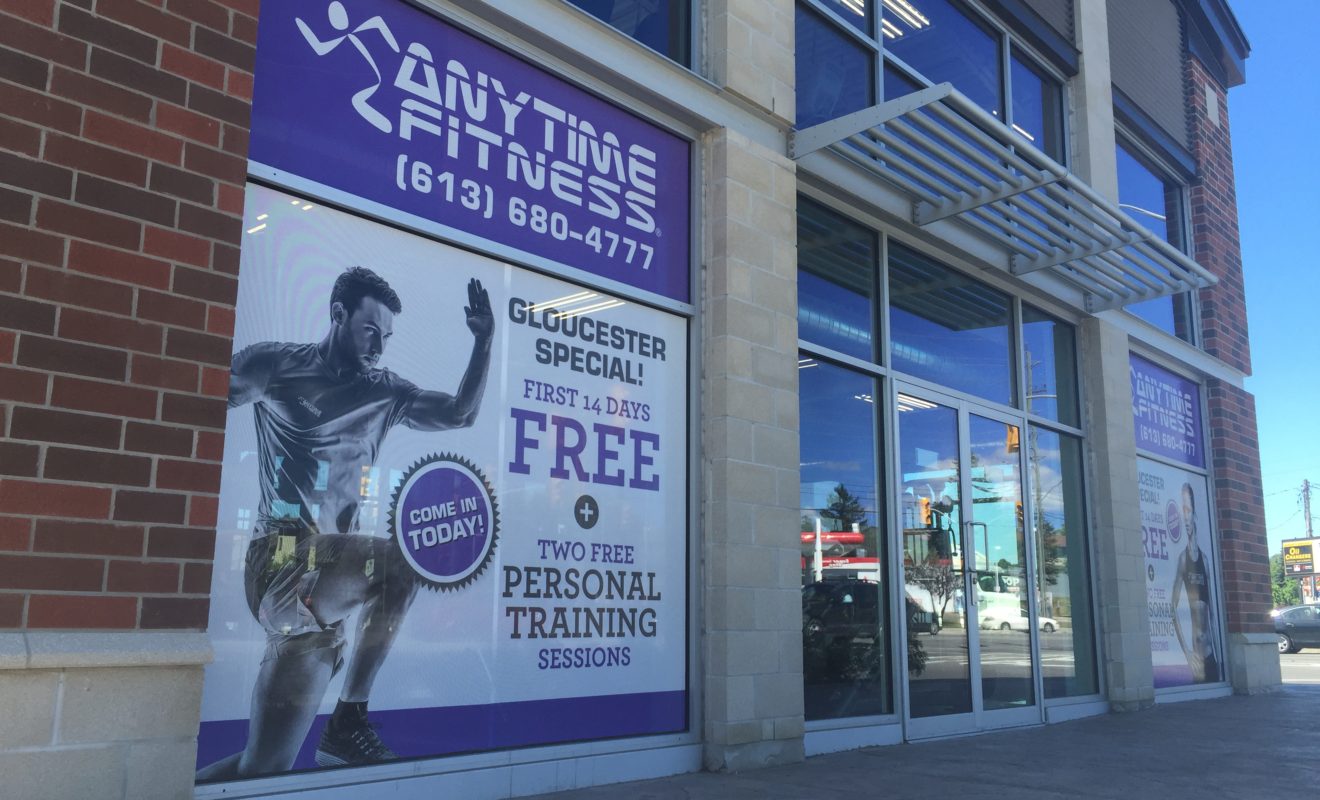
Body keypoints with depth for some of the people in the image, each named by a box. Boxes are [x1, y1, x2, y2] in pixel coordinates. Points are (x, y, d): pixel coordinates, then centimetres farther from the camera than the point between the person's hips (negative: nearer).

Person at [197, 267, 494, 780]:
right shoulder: (275, 364, 2)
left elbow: (460, 414, 17)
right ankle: (348, 722, -14)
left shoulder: (385, 392, 15)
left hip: (330, 567, 6)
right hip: (283, 559, -6)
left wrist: (483, 342, 7)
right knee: (399, 564, -28)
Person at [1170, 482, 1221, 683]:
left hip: (1210, 647, 5)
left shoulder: (1204, 559, 11)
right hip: (1195, 647, -5)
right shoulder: (1183, 558, -5)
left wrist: (1214, 642, 9)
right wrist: (1187, 651, -16)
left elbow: (1211, 605, 16)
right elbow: (1173, 605, -11)